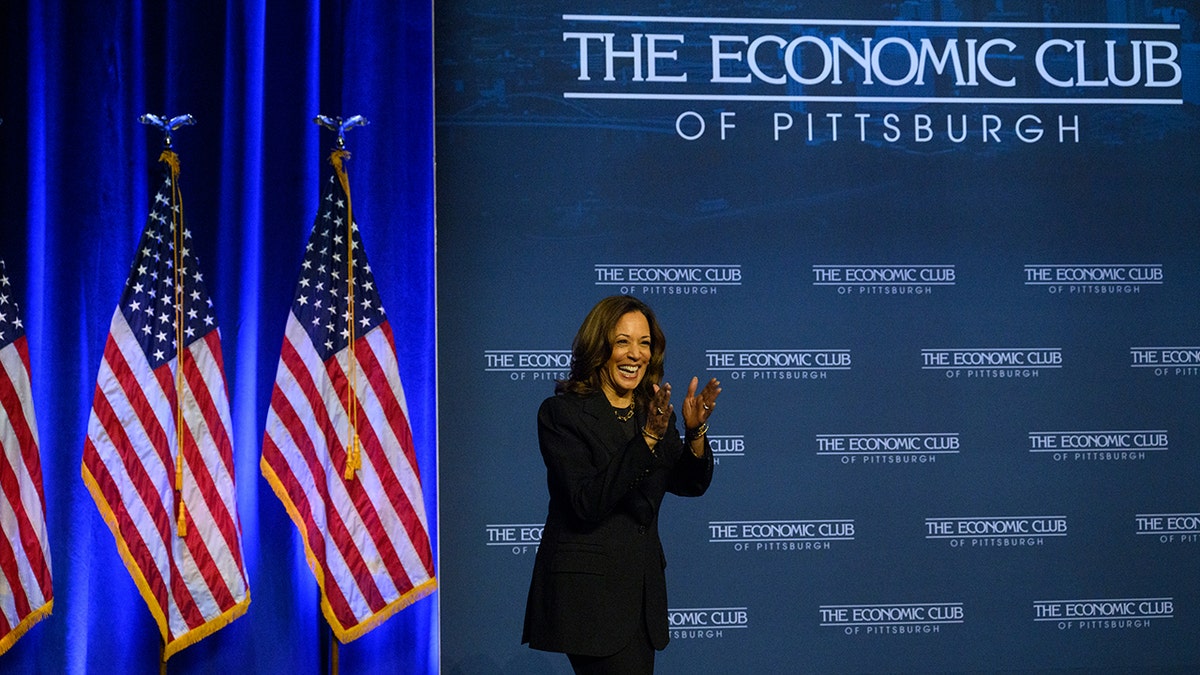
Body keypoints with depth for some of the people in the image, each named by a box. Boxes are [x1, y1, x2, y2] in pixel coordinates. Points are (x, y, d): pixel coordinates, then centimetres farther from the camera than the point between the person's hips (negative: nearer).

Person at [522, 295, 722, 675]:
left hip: (642, 586, 6)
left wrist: (695, 431, -18)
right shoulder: (561, 412, -10)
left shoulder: (653, 410, 9)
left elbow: (690, 484, 1)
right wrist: (647, 437, -26)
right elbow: (588, 503, -20)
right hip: (587, 591, -6)